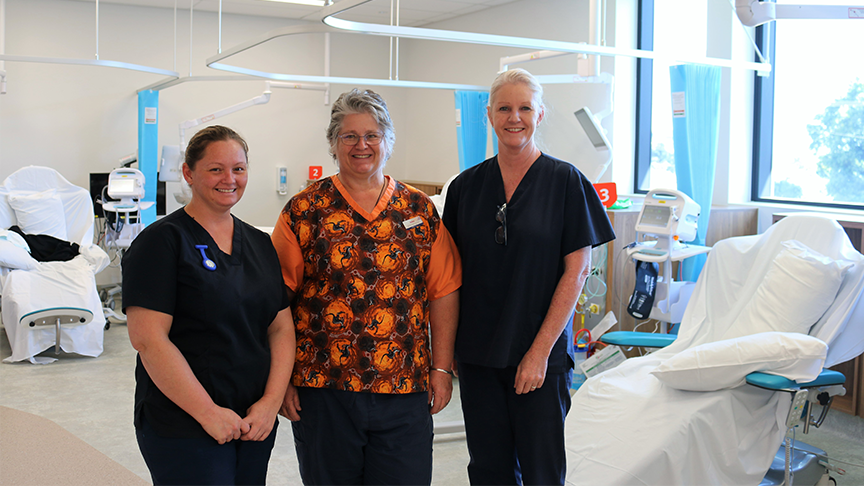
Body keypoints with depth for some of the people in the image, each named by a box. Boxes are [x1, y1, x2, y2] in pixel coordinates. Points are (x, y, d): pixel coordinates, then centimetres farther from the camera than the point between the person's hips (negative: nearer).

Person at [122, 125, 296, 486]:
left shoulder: (260, 244, 10)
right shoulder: (162, 241, -8)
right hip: (182, 428, -5)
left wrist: (271, 402, -5)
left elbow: (282, 328, 8)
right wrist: (208, 412, -16)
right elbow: (148, 338, -16)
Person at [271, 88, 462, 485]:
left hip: (405, 390, 2)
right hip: (322, 387, -1)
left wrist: (442, 367, 2)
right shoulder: (304, 212, 0)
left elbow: (443, 293, 7)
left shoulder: (420, 210, 7)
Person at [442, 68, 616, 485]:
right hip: (477, 353, 3)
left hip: (541, 355, -3)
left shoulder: (565, 181, -4)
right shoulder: (467, 185, 5)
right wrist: (449, 348, 3)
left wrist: (541, 350, -12)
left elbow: (577, 270, -7)